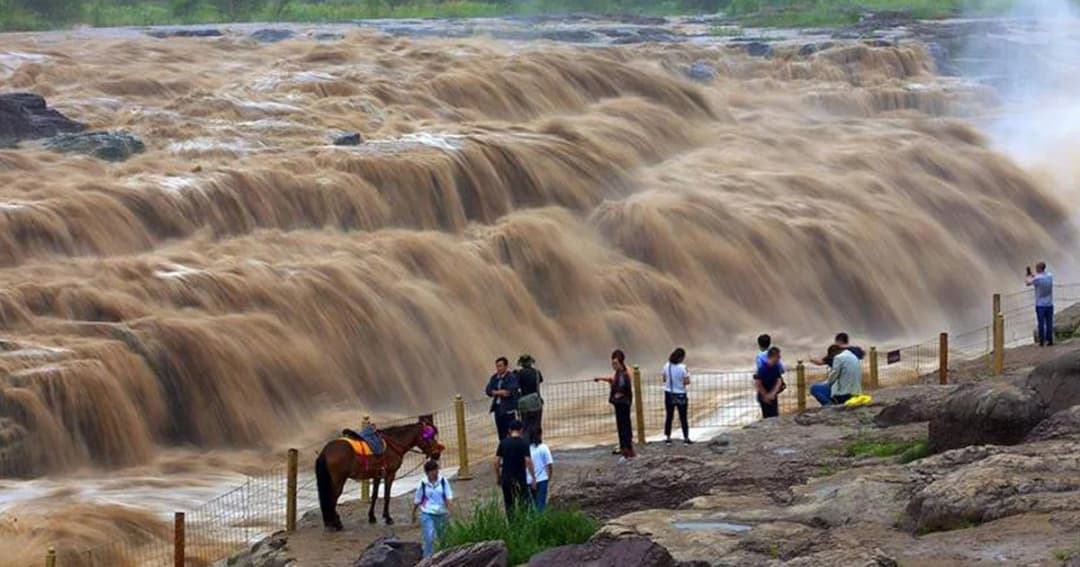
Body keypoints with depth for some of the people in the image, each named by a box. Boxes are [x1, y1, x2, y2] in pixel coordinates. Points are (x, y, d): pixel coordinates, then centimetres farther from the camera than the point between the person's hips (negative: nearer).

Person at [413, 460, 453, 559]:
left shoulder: (443, 481, -7)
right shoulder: (423, 484, -9)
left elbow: (449, 497, -8)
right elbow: (417, 501, 3)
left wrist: (451, 510, -23)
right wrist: (413, 514, 12)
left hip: (441, 513, 2)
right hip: (427, 514, -2)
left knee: (443, 537, 18)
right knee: (429, 538, -13)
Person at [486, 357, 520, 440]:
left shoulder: (511, 377, -10)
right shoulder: (494, 377, 10)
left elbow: (510, 392, -21)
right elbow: (488, 390, 1)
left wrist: (497, 392, -9)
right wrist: (501, 392, -13)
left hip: (508, 408, -6)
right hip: (497, 407, 6)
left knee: (510, 432, -6)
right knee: (501, 433, 12)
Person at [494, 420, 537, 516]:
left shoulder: (503, 443, 2)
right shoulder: (524, 443, -8)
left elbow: (496, 462, 1)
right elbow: (528, 461, -14)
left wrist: (497, 477, 13)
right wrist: (534, 478, -10)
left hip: (506, 478, 3)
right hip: (520, 478, -3)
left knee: (509, 504, 9)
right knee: (522, 504, 5)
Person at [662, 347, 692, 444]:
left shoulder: (667, 366, -5)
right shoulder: (682, 368, -19)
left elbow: (664, 379, 4)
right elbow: (687, 382, -17)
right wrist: (687, 374, 0)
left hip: (669, 394, 4)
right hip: (680, 395, -4)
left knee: (669, 416, 13)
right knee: (683, 417, 8)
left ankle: (667, 438, 16)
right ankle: (686, 438, 13)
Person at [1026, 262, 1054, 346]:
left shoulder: (1037, 278, -15)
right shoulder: (1050, 276, 0)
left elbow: (1028, 283, 3)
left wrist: (1029, 275, 20)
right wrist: (1033, 275, 22)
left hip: (1040, 305, -4)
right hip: (1049, 304, 4)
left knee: (1041, 324, 1)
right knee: (1049, 323, 8)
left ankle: (1042, 341, 1)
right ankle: (1050, 340, 9)